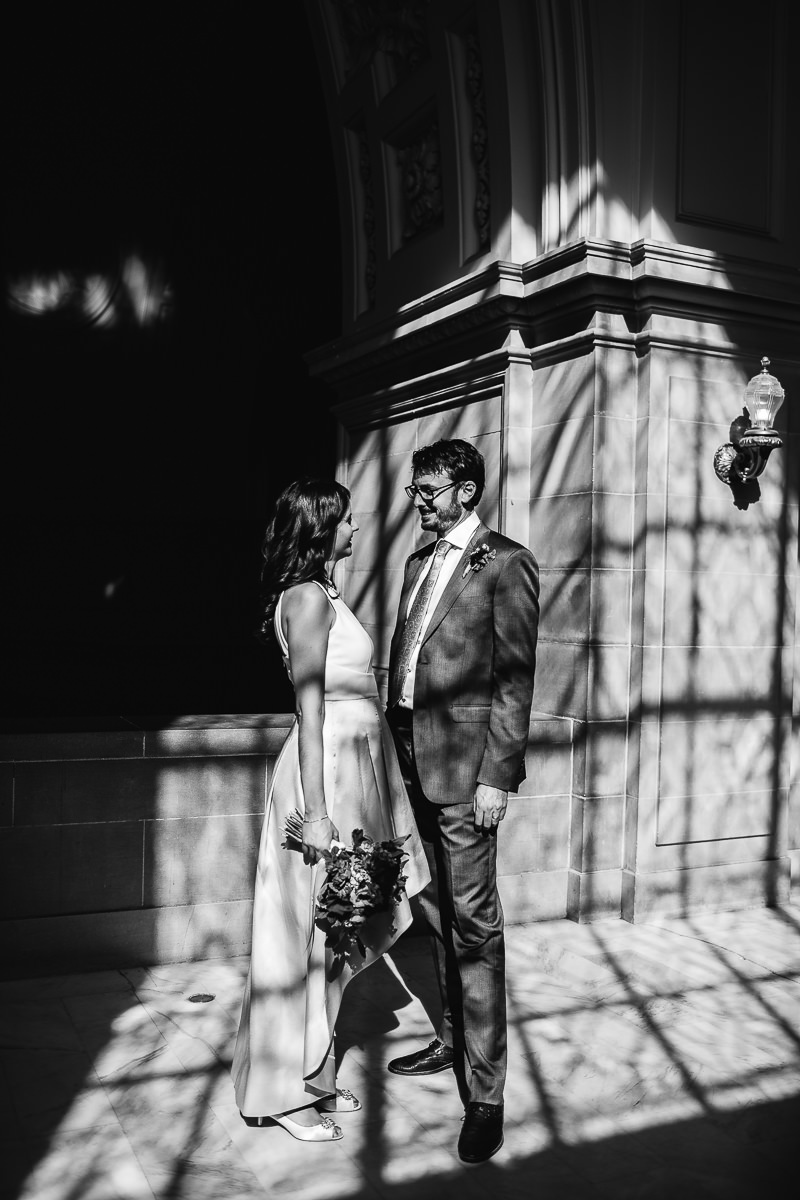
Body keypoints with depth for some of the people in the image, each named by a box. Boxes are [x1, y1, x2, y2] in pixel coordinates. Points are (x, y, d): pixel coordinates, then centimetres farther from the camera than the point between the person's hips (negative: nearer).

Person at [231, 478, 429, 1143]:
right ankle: (288, 1091, 15)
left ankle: (317, 1076, 28)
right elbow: (310, 710, -19)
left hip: (354, 769, 10)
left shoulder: (321, 593, 15)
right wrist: (315, 812, -20)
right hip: (328, 769, -10)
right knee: (311, 930, 1)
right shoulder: (308, 596, -14)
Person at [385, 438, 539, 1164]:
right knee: (437, 911, 17)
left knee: (473, 922, -4)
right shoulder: (420, 562, 16)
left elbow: (515, 678, -12)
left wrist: (498, 775, -16)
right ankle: (454, 1037, 33)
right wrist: (397, 746, 13)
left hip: (465, 764, -8)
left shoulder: (505, 564, -8)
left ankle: (485, 1091, 5)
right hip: (415, 762, 8)